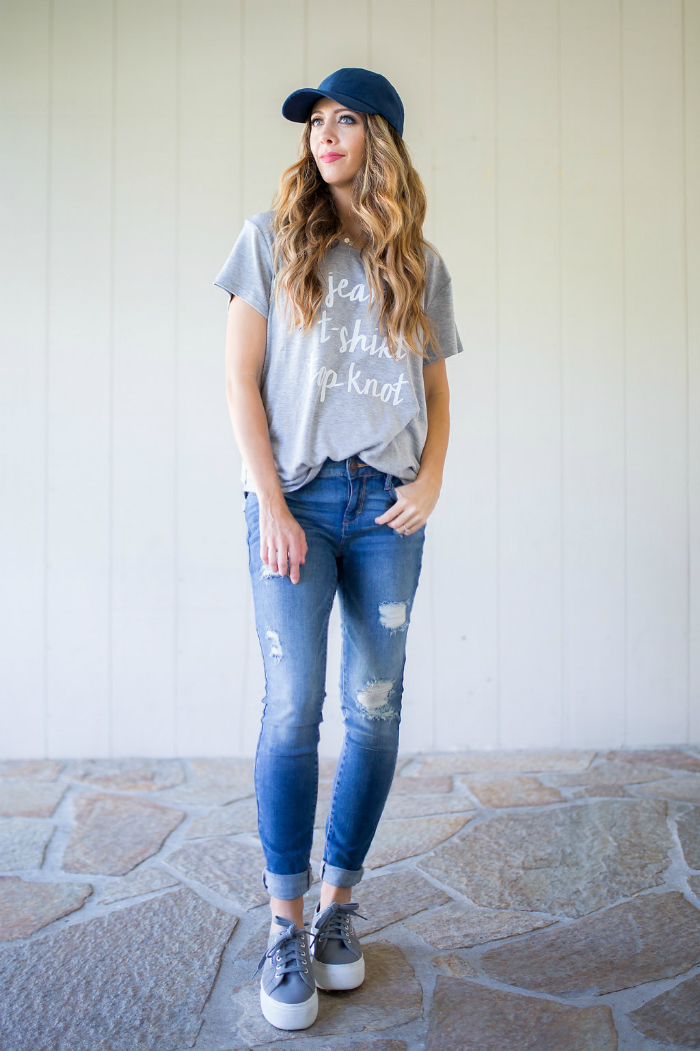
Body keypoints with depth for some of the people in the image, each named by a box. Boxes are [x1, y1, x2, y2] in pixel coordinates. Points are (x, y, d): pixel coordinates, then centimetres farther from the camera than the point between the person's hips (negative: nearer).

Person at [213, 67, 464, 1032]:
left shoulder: (421, 265, 13)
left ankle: (339, 903, 21)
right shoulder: (273, 238, 7)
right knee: (295, 705, -7)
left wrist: (431, 480, -2)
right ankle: (286, 926, 9)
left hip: (387, 507, 3)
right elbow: (240, 379, 0)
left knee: (376, 707, 3)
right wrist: (270, 505, -9)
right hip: (296, 495, -2)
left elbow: (437, 391, 17)